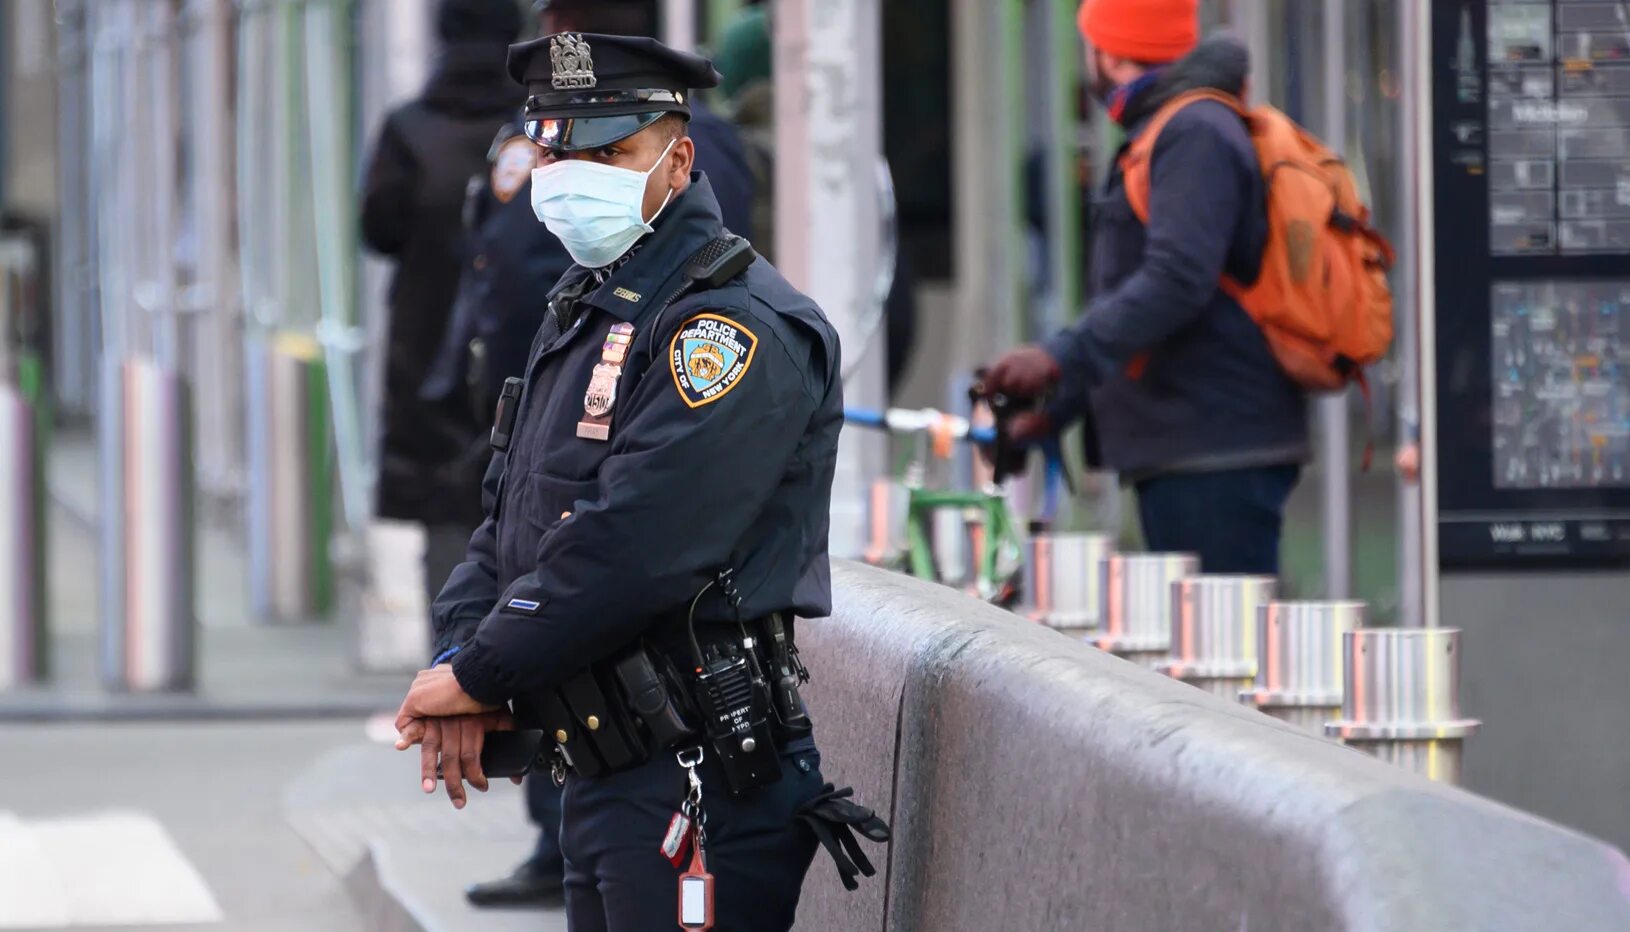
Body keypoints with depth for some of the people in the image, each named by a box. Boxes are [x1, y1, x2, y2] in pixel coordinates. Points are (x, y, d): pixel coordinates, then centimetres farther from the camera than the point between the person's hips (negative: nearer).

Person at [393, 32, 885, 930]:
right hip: (600, 781, 10)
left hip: (701, 792, -10)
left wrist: (478, 676, -15)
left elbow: (627, 549, -23)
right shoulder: (583, 313, 18)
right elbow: (510, 518, 16)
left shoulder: (733, 327, -15)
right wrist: (459, 650, -3)